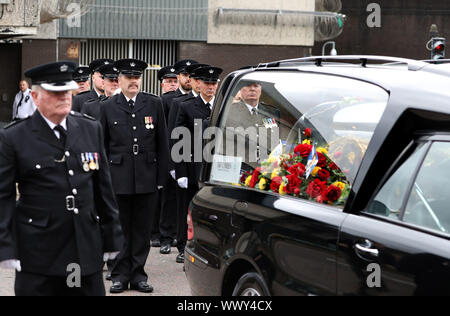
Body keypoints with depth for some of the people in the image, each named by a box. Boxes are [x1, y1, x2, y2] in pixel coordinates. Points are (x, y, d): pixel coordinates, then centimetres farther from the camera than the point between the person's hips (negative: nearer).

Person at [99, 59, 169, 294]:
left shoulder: (154, 104, 6)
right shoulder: (107, 107, 4)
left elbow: (162, 144, 7)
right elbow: (102, 146, 6)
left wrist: (161, 176, 3)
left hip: (147, 178, 1)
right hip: (118, 179, -1)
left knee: (142, 229, 6)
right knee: (120, 229, 4)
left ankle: (137, 275, 15)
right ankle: (120, 275, 13)